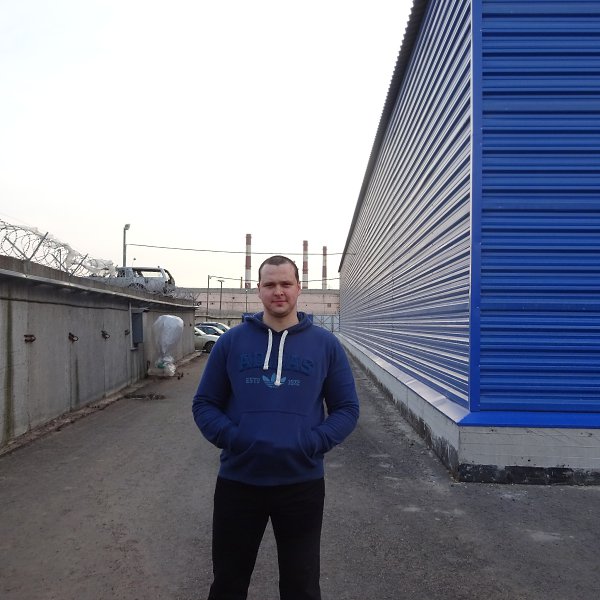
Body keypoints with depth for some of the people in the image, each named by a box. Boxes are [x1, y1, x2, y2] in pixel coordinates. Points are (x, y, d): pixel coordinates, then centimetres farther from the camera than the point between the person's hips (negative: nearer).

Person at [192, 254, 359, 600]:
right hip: (237, 481, 1)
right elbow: (205, 403, 5)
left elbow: (347, 408, 2)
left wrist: (313, 443, -14)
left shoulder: (326, 344, 0)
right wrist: (228, 437, -14)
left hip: (302, 484, 0)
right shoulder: (232, 341, 1)